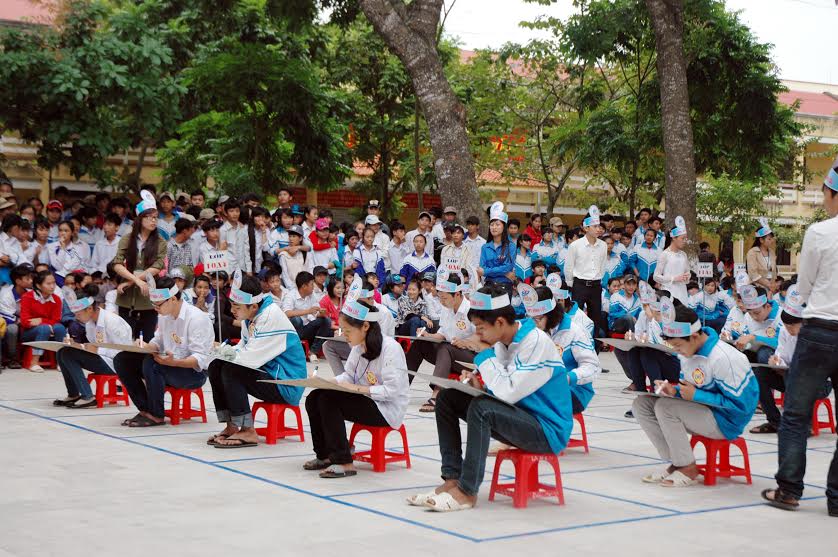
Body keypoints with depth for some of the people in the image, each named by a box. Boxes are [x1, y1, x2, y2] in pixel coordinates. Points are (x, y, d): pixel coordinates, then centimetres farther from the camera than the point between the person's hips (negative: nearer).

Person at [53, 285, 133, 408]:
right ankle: (73, 395, 4)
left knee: (69, 355, -19)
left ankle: (87, 397, -16)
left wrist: (98, 350, -22)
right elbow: (94, 347, 14)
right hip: (101, 358, 9)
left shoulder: (112, 321, -20)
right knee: (61, 353, -2)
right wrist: (77, 346, -5)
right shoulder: (89, 321, 5)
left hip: (116, 363, -9)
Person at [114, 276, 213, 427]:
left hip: (195, 372, -8)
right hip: (168, 364, 8)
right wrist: (146, 346, -6)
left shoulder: (197, 318, -19)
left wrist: (174, 362, -39)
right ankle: (145, 410, -3)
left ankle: (156, 416, -17)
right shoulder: (164, 316, 6)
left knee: (151, 363, -34)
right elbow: (158, 342, 18)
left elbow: (200, 359, -23)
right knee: (122, 360, -4)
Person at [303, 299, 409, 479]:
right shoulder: (358, 346, 6)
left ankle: (344, 463, -22)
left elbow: (392, 390, -24)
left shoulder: (390, 348, -19)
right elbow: (349, 375, 13)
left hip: (387, 410, -9)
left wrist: (357, 388, -24)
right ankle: (324, 455, 5)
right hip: (365, 401, 9)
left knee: (328, 400, -24)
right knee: (313, 398, -4)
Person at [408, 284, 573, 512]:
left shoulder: (536, 342, -20)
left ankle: (466, 492, -23)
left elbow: (510, 393, -27)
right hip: (520, 419, 9)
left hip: (547, 429, -9)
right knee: (447, 397, 1)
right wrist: (479, 385, -8)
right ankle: (452, 480, -5)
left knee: (481, 408, -32)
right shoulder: (504, 341, 5)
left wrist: (484, 354, -17)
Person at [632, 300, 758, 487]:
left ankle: (688, 469, -12)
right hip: (701, 410, 9)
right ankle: (676, 463, -3)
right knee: (641, 404, -4)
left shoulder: (723, 359, -25)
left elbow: (740, 405, -23)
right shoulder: (687, 351, 1)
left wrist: (695, 395, -22)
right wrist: (675, 390, -8)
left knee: (665, 406, -27)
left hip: (725, 421, -9)